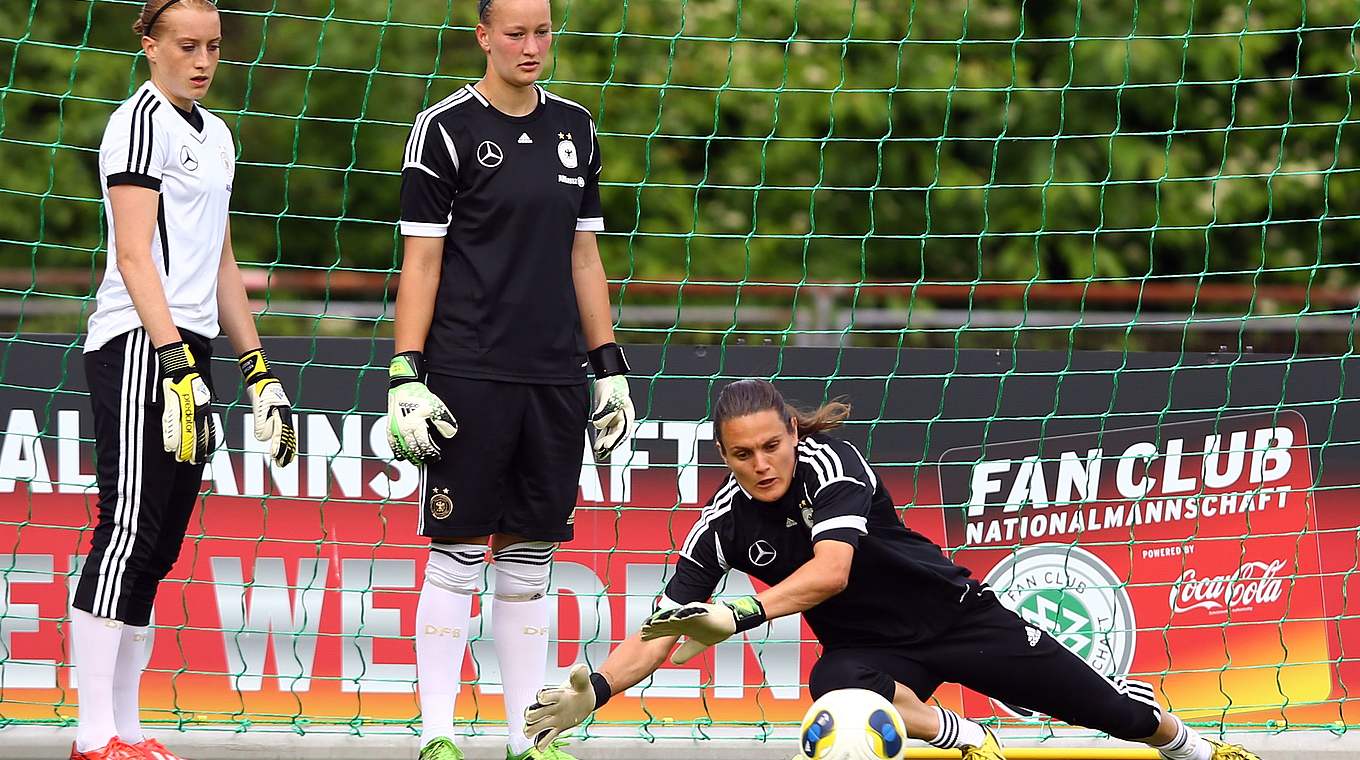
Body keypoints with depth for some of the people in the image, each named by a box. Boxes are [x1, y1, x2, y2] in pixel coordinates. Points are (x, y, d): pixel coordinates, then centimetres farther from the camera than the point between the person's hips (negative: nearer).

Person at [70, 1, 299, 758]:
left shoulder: (215, 135, 20)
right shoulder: (143, 120, -7)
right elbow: (134, 254, -15)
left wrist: (259, 369, 20)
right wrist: (175, 364, -22)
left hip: (187, 349, 9)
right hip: (138, 347, -9)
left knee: (157, 547, 7)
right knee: (130, 531, -13)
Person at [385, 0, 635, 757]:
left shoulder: (574, 128, 12)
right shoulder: (447, 128, -4)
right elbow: (420, 262, -5)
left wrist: (611, 367, 13)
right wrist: (405, 377, -11)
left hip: (555, 380, 5)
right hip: (469, 376, -5)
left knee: (530, 558, 8)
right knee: (457, 554, -4)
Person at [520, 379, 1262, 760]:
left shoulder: (829, 462, -24)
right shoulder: (725, 524, -12)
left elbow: (831, 572, -39)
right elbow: (663, 632, -11)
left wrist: (740, 617, -52)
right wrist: (591, 692, -28)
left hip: (950, 614, -2)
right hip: (870, 647, 2)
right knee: (838, 683, -37)